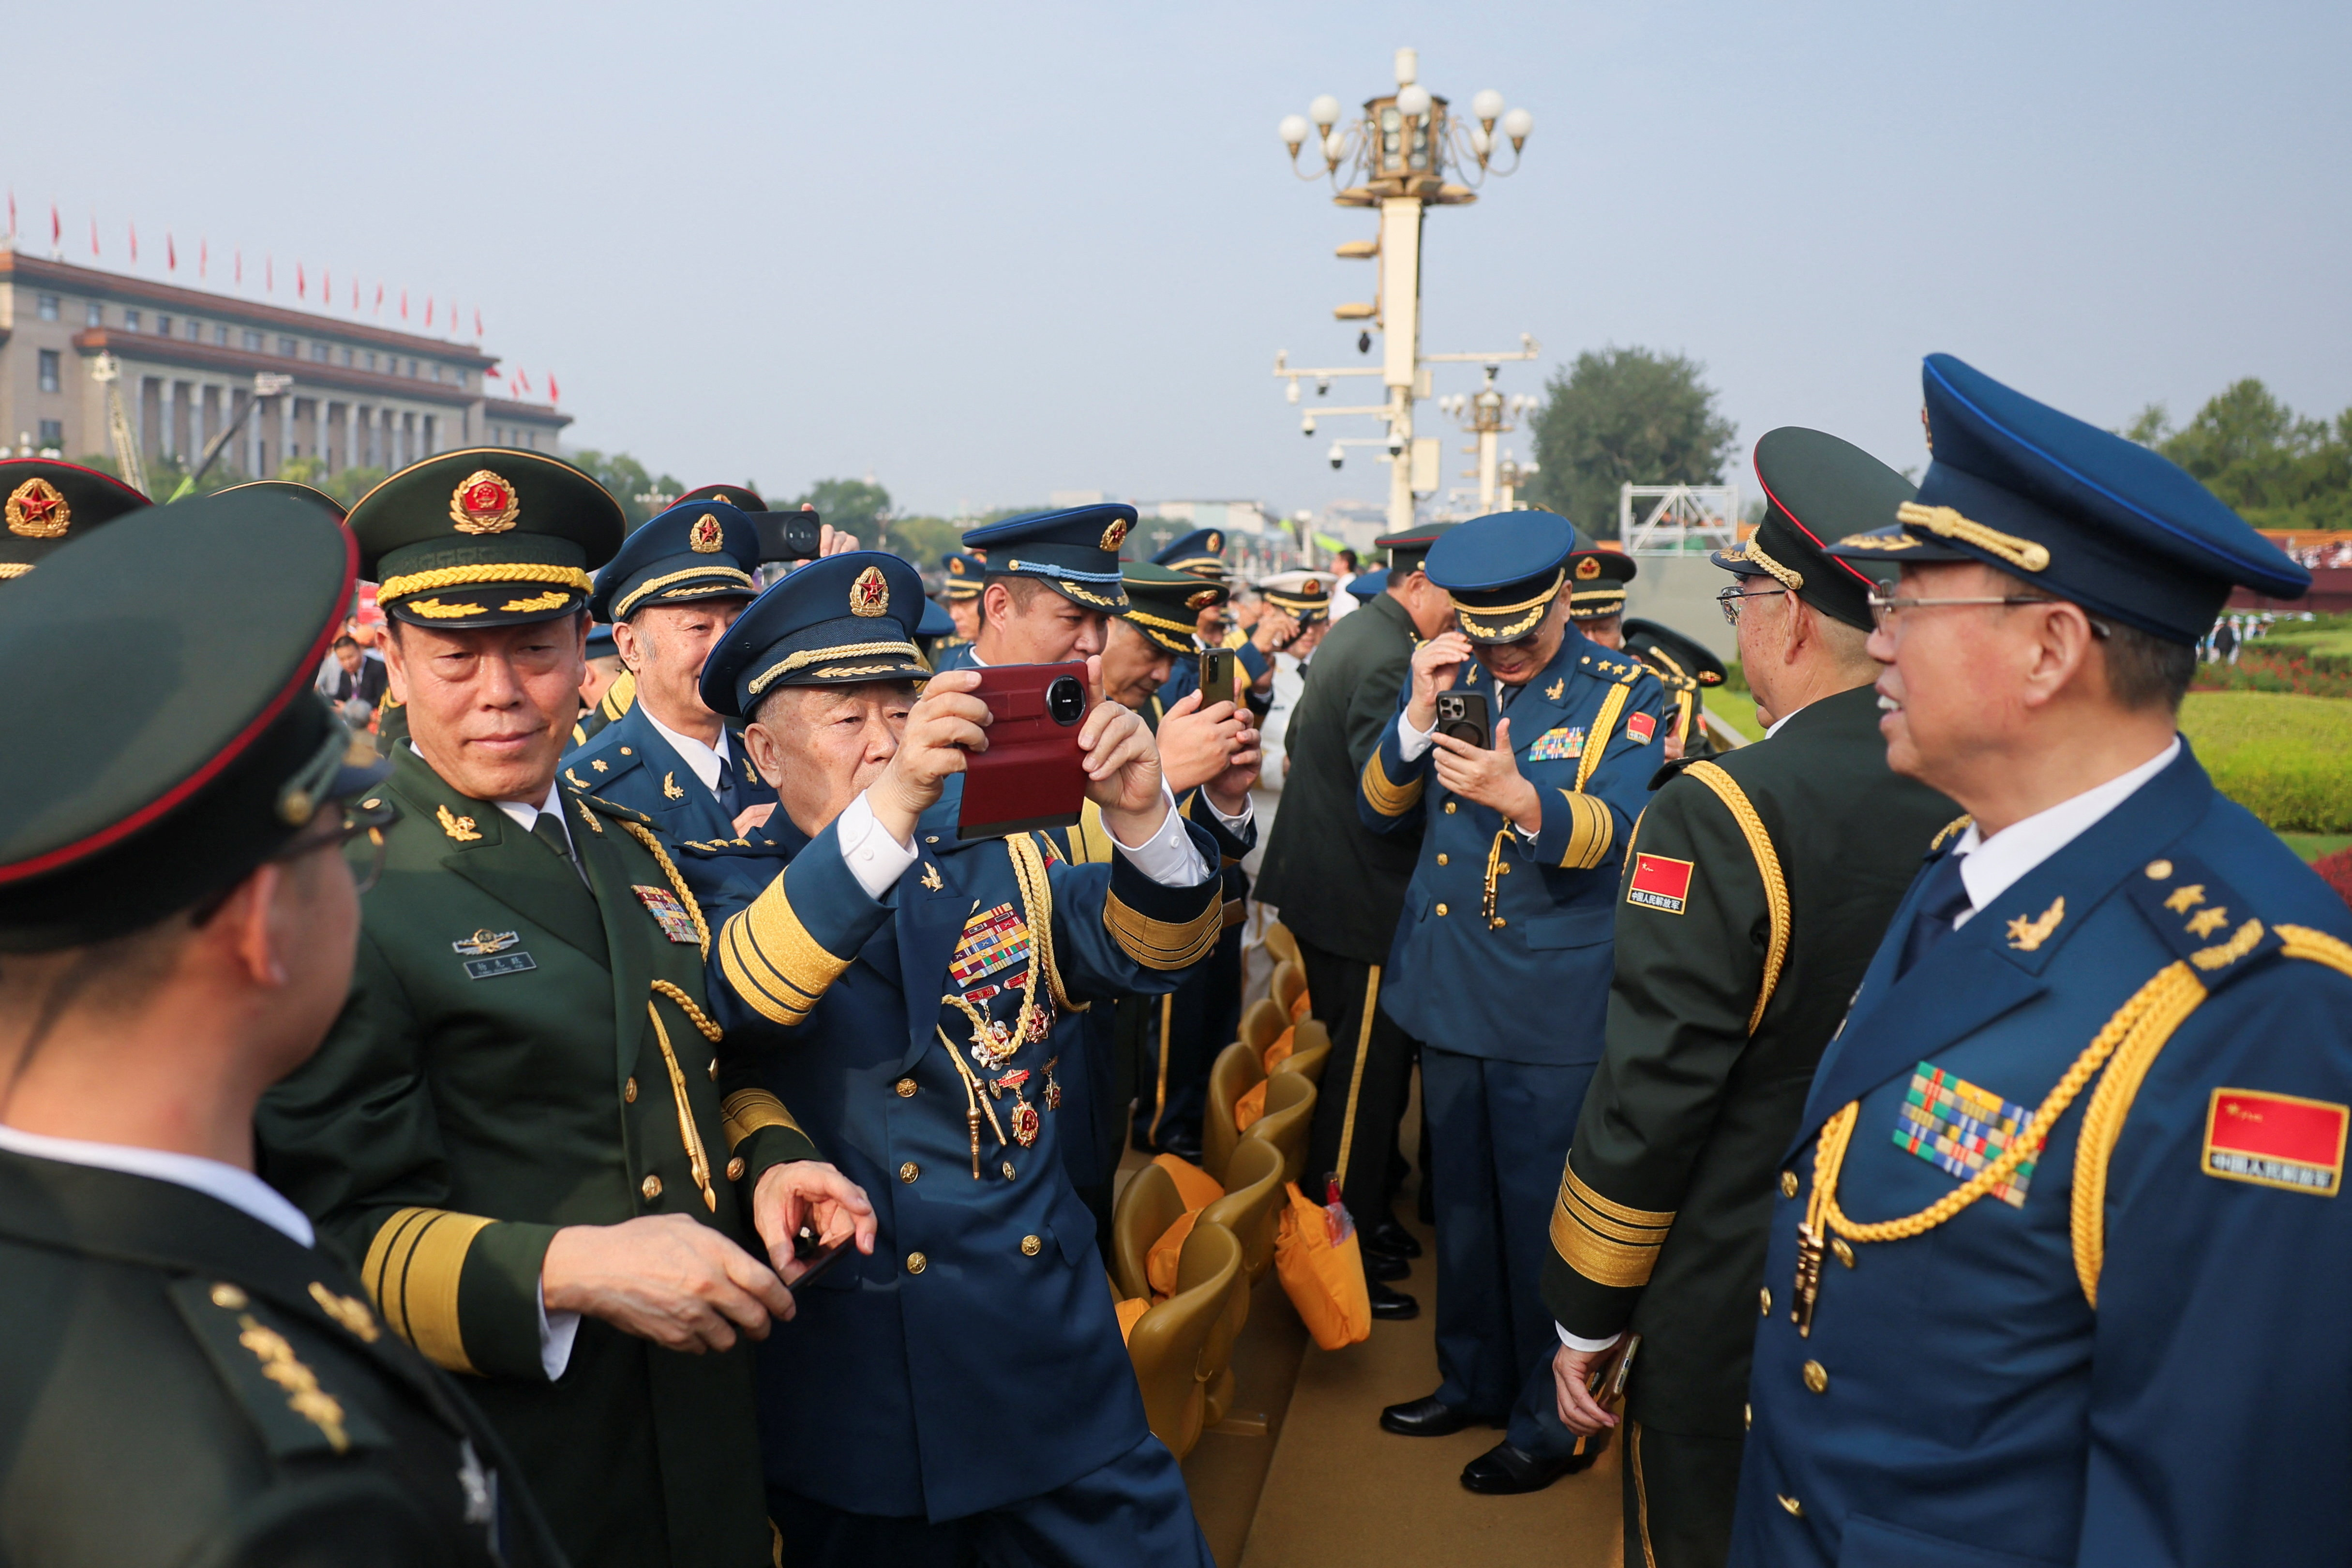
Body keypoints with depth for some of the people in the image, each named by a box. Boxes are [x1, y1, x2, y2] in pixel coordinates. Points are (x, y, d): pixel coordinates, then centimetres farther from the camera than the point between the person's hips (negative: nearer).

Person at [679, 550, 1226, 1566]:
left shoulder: (996, 858, 7)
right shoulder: (726, 883, -3)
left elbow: (1150, 945, -6)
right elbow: (735, 992, -25)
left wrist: (1138, 816, -26)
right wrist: (891, 807, -39)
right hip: (843, 1389, -2)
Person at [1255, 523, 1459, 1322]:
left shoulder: (1353, 633, 10)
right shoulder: (1390, 661, -22)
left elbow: (1302, 742, 19)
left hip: (1320, 883, 11)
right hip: (1360, 901, -11)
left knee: (1363, 1066, 22)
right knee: (1365, 1081, 0)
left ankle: (1364, 1215, 37)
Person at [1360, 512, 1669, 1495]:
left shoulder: (1622, 694, -5)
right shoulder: (1446, 682, 7)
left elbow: (1616, 832, -19)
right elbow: (1377, 812, 2)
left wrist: (1521, 796, -39)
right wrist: (1418, 717, -15)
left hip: (1553, 1009, -5)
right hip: (1449, 994, 5)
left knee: (1542, 1213, 2)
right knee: (1462, 1199, 16)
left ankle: (1553, 1420, 20)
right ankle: (1473, 1381, 34)